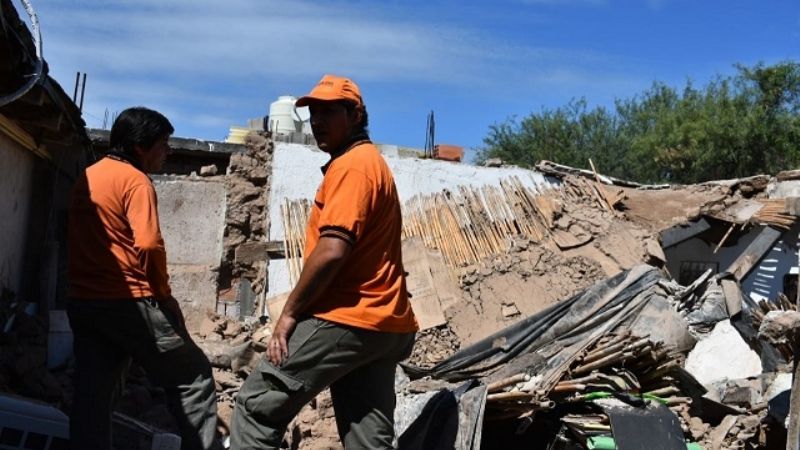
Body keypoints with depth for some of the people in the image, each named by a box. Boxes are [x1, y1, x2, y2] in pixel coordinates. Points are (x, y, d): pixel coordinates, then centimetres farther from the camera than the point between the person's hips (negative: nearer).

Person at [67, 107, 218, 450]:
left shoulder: (86, 177, 16)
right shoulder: (135, 179, -10)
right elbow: (148, 244, -21)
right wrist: (163, 293, -8)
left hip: (83, 302, 8)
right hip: (128, 302, -8)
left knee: (92, 395, 8)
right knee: (192, 377, 5)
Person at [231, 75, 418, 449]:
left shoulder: (349, 166, -10)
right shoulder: (372, 162, 22)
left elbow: (332, 251, -21)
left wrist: (289, 313, -11)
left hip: (346, 320, -10)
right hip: (383, 323, 10)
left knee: (258, 406, -1)